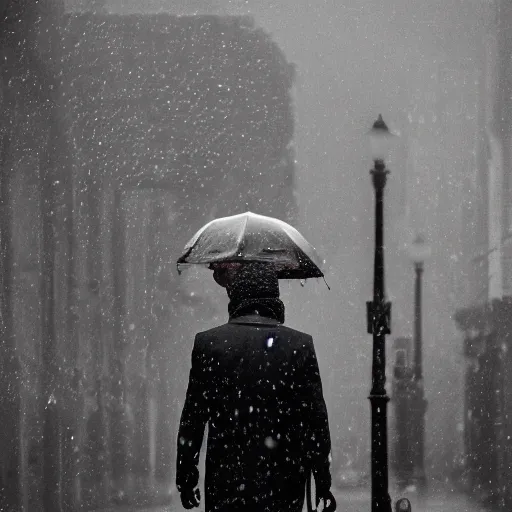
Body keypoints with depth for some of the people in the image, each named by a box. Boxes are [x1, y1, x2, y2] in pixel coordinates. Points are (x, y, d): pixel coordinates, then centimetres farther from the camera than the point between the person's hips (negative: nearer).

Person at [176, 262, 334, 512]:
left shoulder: (207, 343, -2)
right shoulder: (300, 345, -2)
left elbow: (192, 417, 2)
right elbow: (316, 419, -1)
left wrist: (185, 478, 10)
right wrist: (323, 481, 7)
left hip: (226, 482, 0)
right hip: (284, 486, 0)